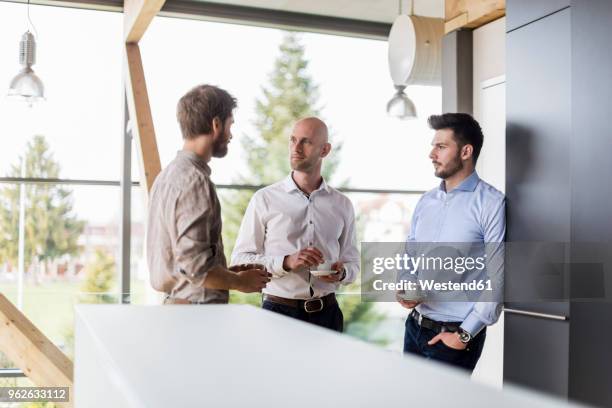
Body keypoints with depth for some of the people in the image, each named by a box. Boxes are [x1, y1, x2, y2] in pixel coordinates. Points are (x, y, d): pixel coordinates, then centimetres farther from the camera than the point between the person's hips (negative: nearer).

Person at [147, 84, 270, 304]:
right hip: (197, 305, -9)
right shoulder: (194, 180, -17)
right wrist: (240, 282, -7)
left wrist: (229, 273, 12)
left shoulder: (167, 174, 12)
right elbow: (195, 265, -23)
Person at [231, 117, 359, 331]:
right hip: (279, 311, -2)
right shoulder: (265, 199, -4)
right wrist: (286, 262, -21)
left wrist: (342, 272, -11)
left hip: (326, 313, 3)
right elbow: (240, 259, -7)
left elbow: (352, 262, 12)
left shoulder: (342, 205, 5)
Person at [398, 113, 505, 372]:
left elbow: (498, 276, -16)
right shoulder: (426, 201, 7)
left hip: (455, 334, -6)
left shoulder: (491, 204, -13)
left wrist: (464, 335, -14)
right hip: (414, 326, 6)